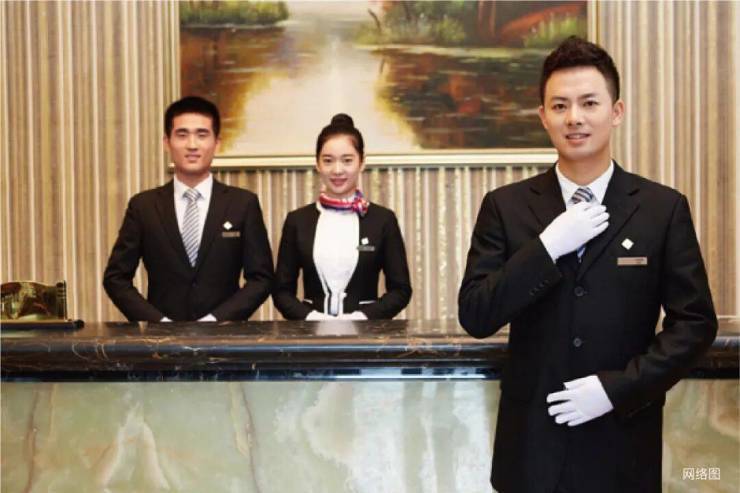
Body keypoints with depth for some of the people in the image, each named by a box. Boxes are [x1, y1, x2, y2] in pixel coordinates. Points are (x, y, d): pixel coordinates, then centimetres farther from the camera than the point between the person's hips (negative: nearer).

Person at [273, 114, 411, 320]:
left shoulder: (383, 219, 3)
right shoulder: (297, 220, 6)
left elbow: (401, 289, 3)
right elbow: (282, 290, 7)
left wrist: (362, 316, -11)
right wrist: (310, 316, -10)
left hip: (364, 327, -1)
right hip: (311, 329, 1)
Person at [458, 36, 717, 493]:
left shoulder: (664, 208, -3)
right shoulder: (505, 206, -2)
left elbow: (695, 322, -3)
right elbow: (475, 316, -8)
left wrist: (617, 387, -13)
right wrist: (547, 247, -18)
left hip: (622, 437, 0)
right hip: (533, 437, 1)